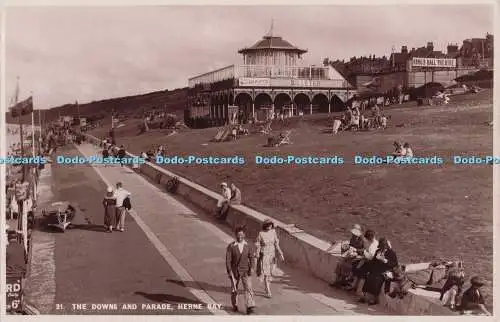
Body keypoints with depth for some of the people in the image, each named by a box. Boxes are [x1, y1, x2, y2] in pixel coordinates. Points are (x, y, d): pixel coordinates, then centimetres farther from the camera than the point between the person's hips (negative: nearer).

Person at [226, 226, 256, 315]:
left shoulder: (247, 245, -4)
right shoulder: (231, 246, -12)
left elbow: (251, 257, 2)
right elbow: (228, 259, -10)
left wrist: (252, 267, -11)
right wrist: (229, 271, -14)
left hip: (245, 271, 1)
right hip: (234, 271, -1)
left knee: (248, 288, -11)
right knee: (234, 289, 15)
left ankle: (250, 307, -11)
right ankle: (235, 305, 36)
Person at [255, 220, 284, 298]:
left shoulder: (273, 232, -4)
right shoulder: (261, 234, -14)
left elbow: (276, 244, 4)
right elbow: (258, 246, -8)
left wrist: (280, 254, -2)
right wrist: (257, 257, -7)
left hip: (272, 254, 4)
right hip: (264, 255, -4)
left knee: (270, 272, 15)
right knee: (265, 273, -8)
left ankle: (268, 288, 32)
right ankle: (268, 292, -5)